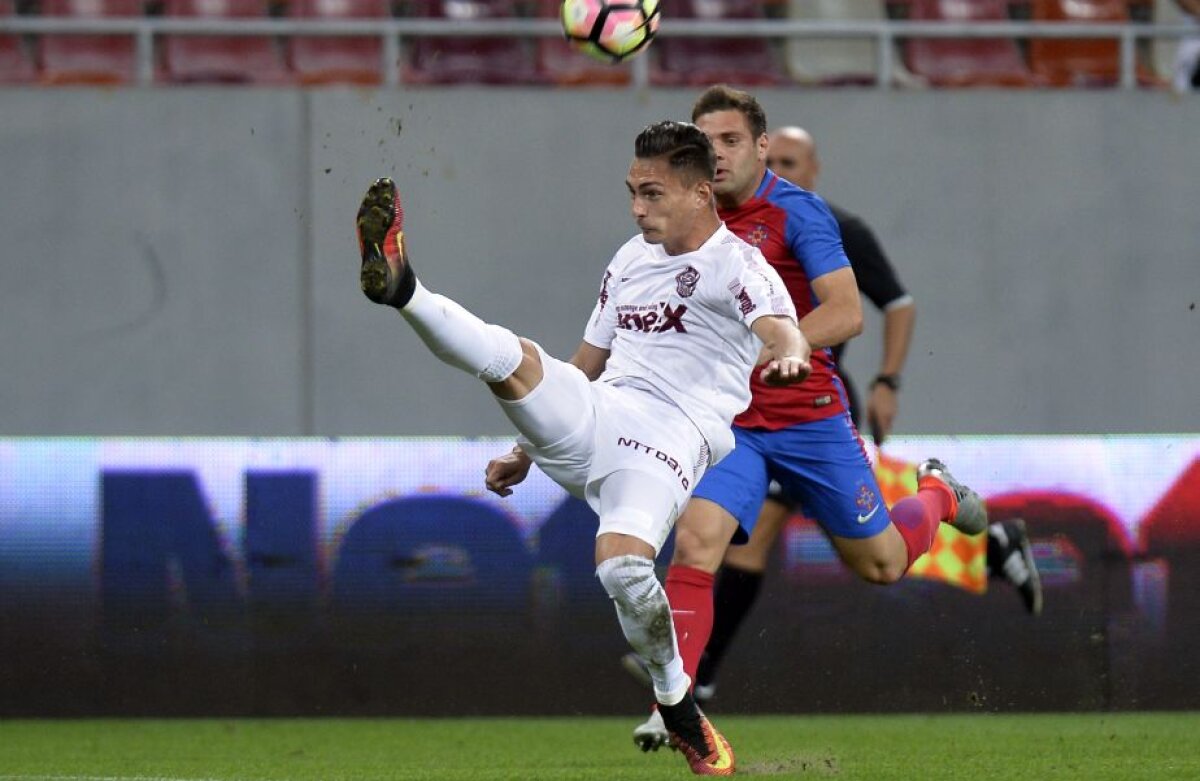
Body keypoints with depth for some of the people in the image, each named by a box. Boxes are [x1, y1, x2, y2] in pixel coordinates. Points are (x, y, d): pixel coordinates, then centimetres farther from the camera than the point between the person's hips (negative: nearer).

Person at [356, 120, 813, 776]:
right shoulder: (631, 259, 22)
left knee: (620, 565, -29)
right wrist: (527, 451, 29)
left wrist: (788, 358, -46)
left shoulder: (736, 264, 0)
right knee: (514, 358, -23)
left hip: (670, 438, -6)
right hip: (592, 419, 6)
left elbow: (782, 332, -21)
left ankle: (678, 709, -7)